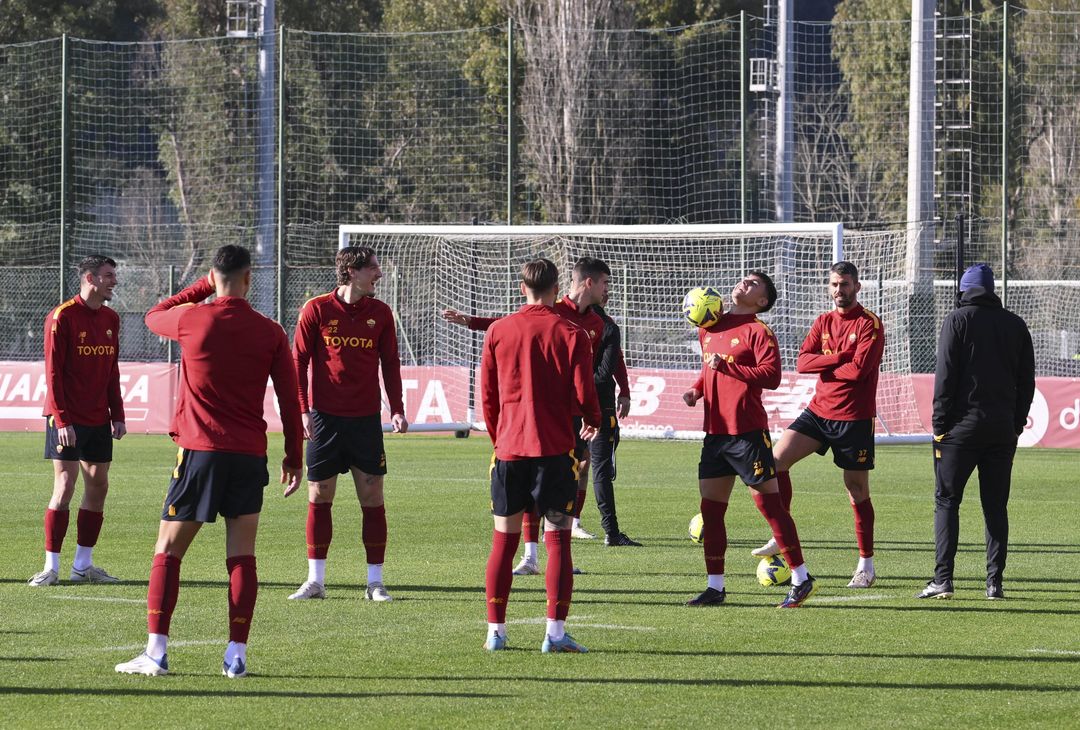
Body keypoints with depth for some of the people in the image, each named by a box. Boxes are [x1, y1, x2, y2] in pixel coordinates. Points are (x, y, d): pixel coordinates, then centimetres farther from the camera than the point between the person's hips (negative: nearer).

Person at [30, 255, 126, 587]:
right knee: (65, 486, -9)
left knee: (98, 486, 6)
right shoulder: (62, 317, -10)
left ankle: (83, 565, 14)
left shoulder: (111, 319, 11)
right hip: (67, 420, -7)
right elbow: (53, 372, -12)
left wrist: (117, 415, 11)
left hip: (98, 420, 7)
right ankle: (51, 568, -4)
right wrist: (62, 420, -17)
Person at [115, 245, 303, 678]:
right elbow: (289, 399, 5)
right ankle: (236, 655, 1)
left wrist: (202, 289, 24)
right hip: (250, 455, 2)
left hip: (199, 448, -2)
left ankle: (156, 652, -4)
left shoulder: (193, 320, -4)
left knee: (167, 553, 3)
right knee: (242, 557, 6)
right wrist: (294, 458, 14)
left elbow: (153, 316, 20)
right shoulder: (270, 333, 2)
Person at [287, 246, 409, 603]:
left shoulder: (380, 313, 7)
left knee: (372, 497, -1)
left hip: (366, 419, 2)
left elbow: (390, 363, 12)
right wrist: (303, 409, -8)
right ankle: (315, 581, 9)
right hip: (325, 416, -2)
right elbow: (299, 362, 0)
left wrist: (396, 409, 2)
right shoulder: (316, 310, -1)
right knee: (319, 497, 2)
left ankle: (375, 583, 5)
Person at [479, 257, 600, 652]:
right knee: (557, 538, 0)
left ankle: (495, 630, 7)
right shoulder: (571, 334, -4)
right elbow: (583, 394, -6)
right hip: (554, 449, -2)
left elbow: (487, 395, 8)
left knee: (504, 539, 8)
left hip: (508, 447, 2)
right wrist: (593, 423, 15)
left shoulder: (498, 331, 4)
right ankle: (555, 631, -7)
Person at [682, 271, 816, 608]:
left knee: (769, 503, -5)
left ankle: (801, 578, 3)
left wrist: (727, 366, -22)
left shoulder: (758, 331, -8)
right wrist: (697, 389, 11)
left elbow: (771, 376, -19)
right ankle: (715, 587, 16)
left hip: (747, 432, -7)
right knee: (710, 508, 8)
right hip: (715, 431, 7)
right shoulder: (709, 329, 14)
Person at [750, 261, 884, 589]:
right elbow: (802, 361, -1)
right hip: (819, 411, 6)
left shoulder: (869, 324, -7)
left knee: (857, 491, 1)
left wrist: (823, 366, -6)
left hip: (854, 417, -6)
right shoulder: (824, 322, 11)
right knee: (776, 458, -9)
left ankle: (866, 565, 11)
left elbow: (859, 368, -19)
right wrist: (837, 358, -15)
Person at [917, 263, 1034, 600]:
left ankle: (943, 579, -8)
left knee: (947, 501, 1)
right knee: (996, 506, 7)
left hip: (962, 425, -3)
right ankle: (995, 582, 3)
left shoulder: (958, 320, -2)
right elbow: (1027, 380, 10)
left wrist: (940, 424, -5)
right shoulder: (1016, 325, 10)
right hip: (1003, 430, 3)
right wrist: (1016, 423, 15)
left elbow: (945, 376, -8)